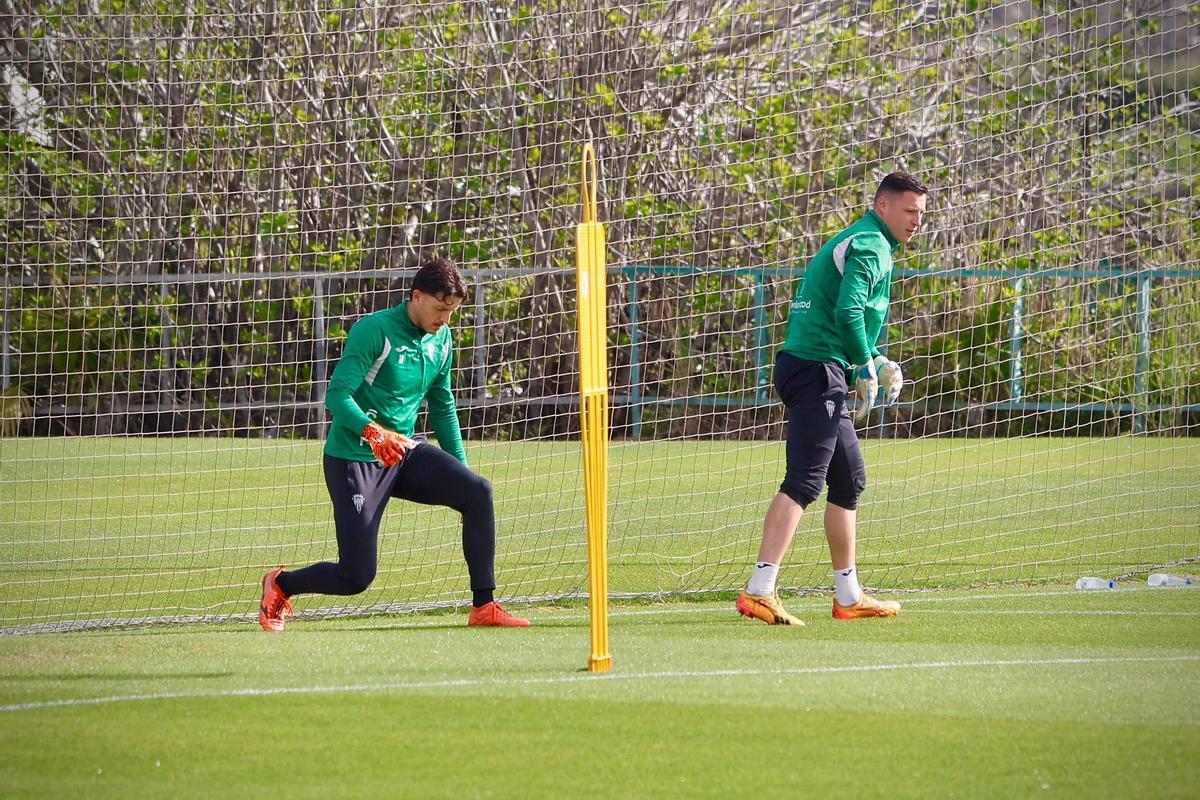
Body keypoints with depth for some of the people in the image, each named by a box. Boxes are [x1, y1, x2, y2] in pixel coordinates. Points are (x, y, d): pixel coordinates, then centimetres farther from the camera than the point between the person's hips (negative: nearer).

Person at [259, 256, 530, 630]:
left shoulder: (441, 338, 7)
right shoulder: (375, 330, -16)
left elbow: (443, 407, 19)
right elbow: (337, 395, -24)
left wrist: (460, 470, 17)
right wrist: (373, 431, -43)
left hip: (405, 453, 7)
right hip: (354, 458, -7)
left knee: (478, 491, -17)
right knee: (356, 577, -8)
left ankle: (484, 607, -11)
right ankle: (280, 584, 23)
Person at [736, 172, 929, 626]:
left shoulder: (858, 242, 24)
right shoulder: (870, 246, -10)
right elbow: (848, 311, -24)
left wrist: (875, 361, 18)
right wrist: (867, 368, -15)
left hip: (806, 365, 11)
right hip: (818, 371, -11)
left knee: (849, 480, 18)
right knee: (802, 483, -17)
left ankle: (848, 597, 24)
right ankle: (759, 591, -26)